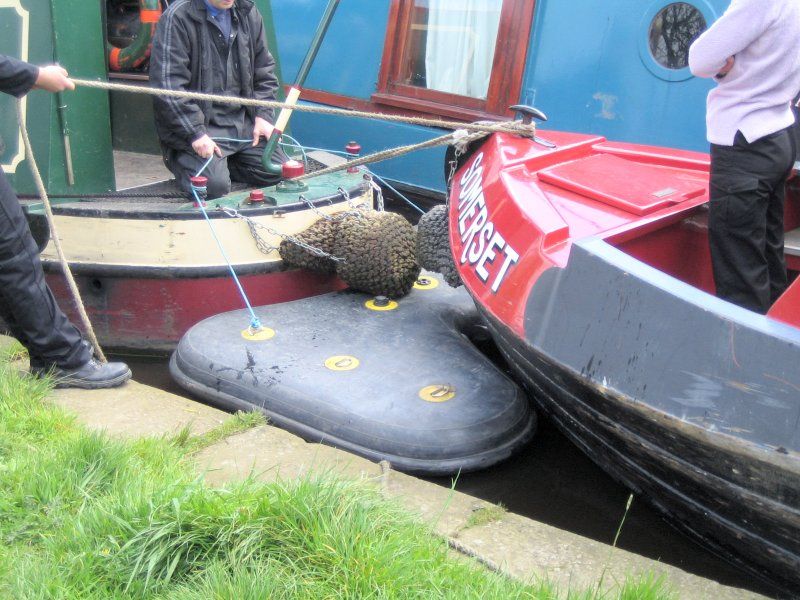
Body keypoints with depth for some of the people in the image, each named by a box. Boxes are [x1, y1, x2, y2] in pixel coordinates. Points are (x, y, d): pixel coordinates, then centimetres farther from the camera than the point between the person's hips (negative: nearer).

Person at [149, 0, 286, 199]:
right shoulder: (177, 18, -13)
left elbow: (264, 72, 14)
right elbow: (168, 87, -18)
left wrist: (262, 116, 0)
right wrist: (196, 134, -24)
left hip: (243, 123, 6)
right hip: (197, 123, -6)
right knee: (215, 186, -23)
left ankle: (222, 163, 13)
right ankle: (179, 160, 8)